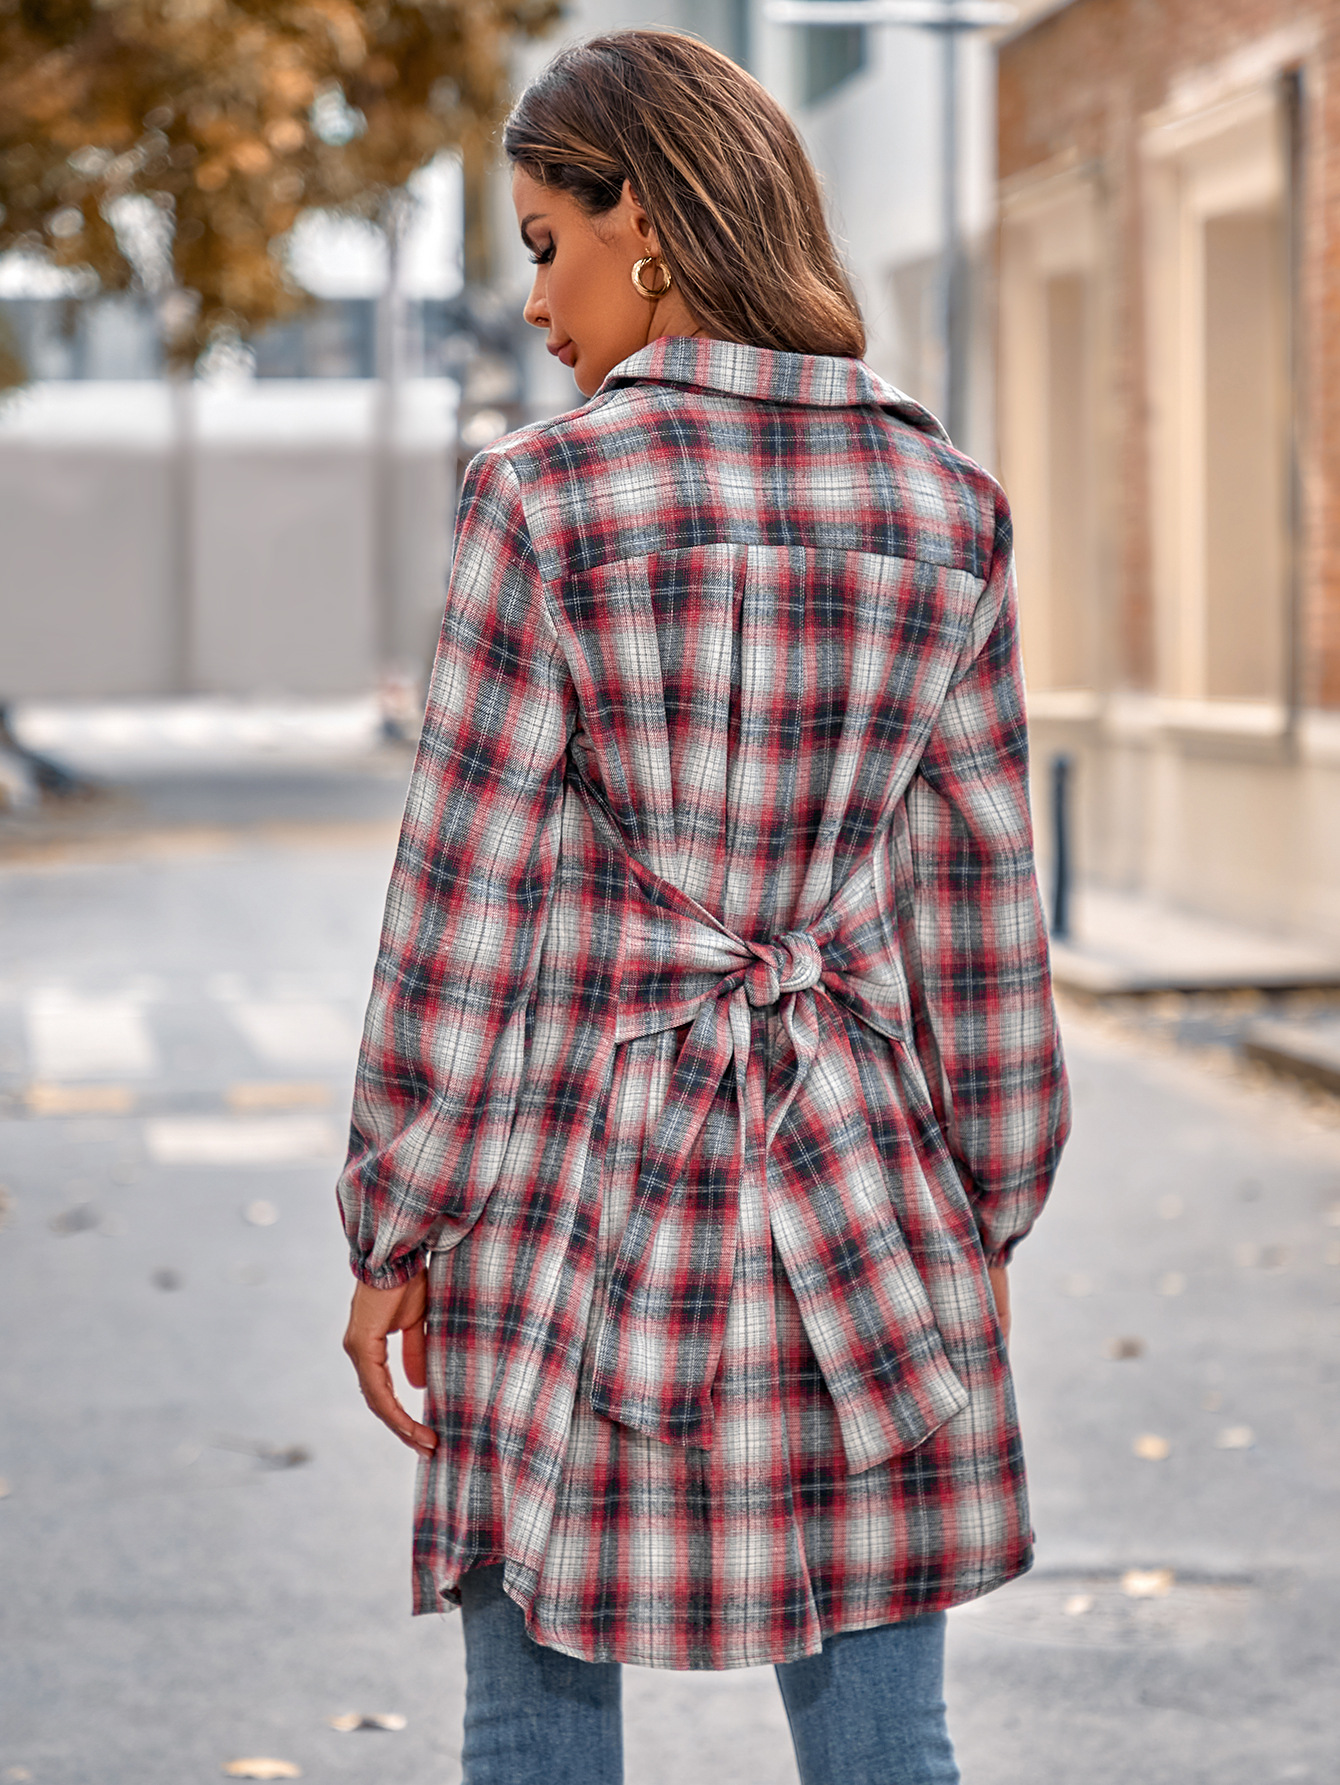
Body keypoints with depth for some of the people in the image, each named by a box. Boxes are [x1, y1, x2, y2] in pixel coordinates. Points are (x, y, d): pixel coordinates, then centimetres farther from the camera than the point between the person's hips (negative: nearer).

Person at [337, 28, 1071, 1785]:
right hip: (857, 1202, 3)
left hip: (580, 1201, -3)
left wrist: (392, 1238, 0)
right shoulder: (945, 509, 1)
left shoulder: (548, 500, -10)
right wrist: (987, 1219, 14)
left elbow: (463, 912, -8)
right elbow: (981, 908, 5)